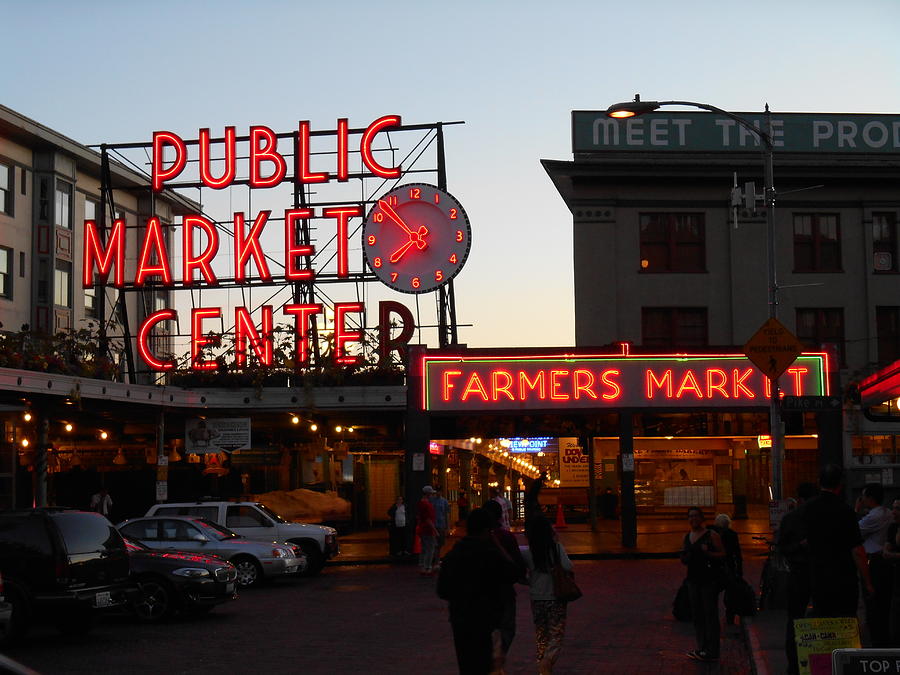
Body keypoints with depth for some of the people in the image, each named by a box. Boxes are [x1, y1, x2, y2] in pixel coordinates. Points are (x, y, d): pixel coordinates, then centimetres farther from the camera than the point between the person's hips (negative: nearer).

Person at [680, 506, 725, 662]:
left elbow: (723, 554, -6)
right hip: (693, 579, 7)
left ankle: (711, 651, -5)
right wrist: (685, 557, 0)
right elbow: (683, 558, 22)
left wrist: (708, 553, -21)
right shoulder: (687, 537, 14)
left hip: (709, 579, -7)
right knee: (696, 614, 8)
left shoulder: (711, 535, -4)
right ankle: (702, 648, 15)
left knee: (710, 614, -6)